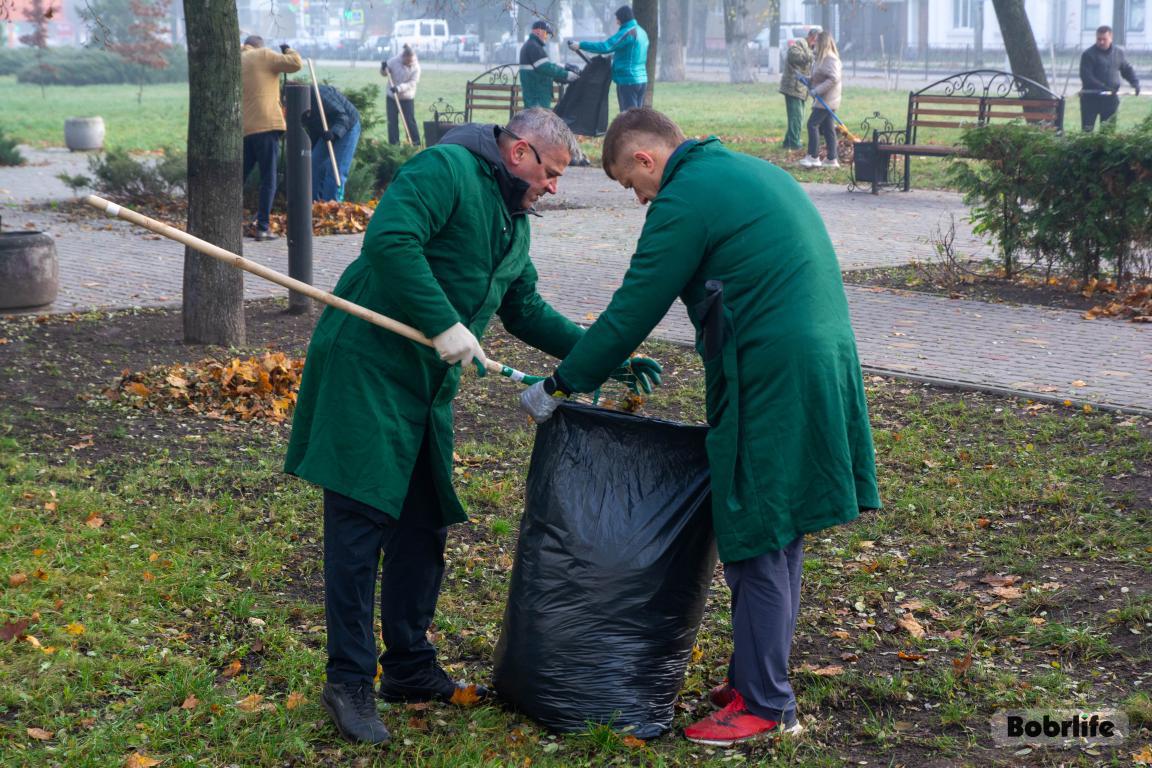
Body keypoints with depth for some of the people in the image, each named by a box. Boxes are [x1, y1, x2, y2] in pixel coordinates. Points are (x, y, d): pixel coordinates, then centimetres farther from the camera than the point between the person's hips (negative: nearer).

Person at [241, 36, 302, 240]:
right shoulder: (264, 56, 1)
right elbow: (296, 63, -5)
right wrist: (288, 51, 12)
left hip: (243, 129, 6)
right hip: (266, 125, -6)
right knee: (268, 180, -3)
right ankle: (262, 227, -10)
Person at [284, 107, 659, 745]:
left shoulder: (514, 223, 18)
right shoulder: (446, 168, -11)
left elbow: (526, 311, 25)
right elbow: (389, 239, -26)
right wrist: (444, 323, -25)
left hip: (429, 382, 10)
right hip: (367, 367, -10)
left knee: (424, 524, 14)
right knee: (361, 519, -6)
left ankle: (409, 667, 26)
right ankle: (349, 680, 1)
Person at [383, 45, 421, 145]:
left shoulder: (416, 67, -12)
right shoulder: (394, 61, -9)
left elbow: (413, 83, -19)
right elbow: (384, 73, 4)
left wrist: (399, 88, -33)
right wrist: (384, 68, -20)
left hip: (407, 97, -2)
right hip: (392, 96, 2)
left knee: (410, 120, -5)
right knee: (392, 121, 2)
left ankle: (416, 143, 2)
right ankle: (393, 143, 7)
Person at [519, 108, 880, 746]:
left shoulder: (685, 199, -9)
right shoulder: (756, 172, 20)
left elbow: (631, 312, -8)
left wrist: (558, 387, 1)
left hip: (770, 385, -9)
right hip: (824, 368, 9)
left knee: (757, 543, -1)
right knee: (776, 538, 17)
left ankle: (763, 704, 6)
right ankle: (756, 676, 28)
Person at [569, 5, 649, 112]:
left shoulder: (628, 32, -14)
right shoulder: (641, 32, 15)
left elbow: (605, 47, -20)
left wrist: (580, 45, -16)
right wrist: (615, 56, 12)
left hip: (627, 80, -9)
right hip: (641, 80, 9)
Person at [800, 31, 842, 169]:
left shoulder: (831, 59, -16)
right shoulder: (823, 58, 16)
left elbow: (834, 78, -25)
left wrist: (818, 90, -25)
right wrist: (808, 82, 9)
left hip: (826, 99, -10)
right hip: (824, 99, 10)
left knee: (812, 124, -12)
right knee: (828, 128, 9)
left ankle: (813, 157, -12)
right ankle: (831, 159, 11)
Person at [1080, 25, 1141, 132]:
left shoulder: (1119, 52, 9)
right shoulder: (1088, 54, -7)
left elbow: (1127, 70, 20)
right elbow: (1086, 76, -16)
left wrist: (1135, 82, 1)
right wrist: (1103, 87, -26)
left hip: (1111, 98, 4)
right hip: (1091, 97, -4)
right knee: (1087, 128, -2)